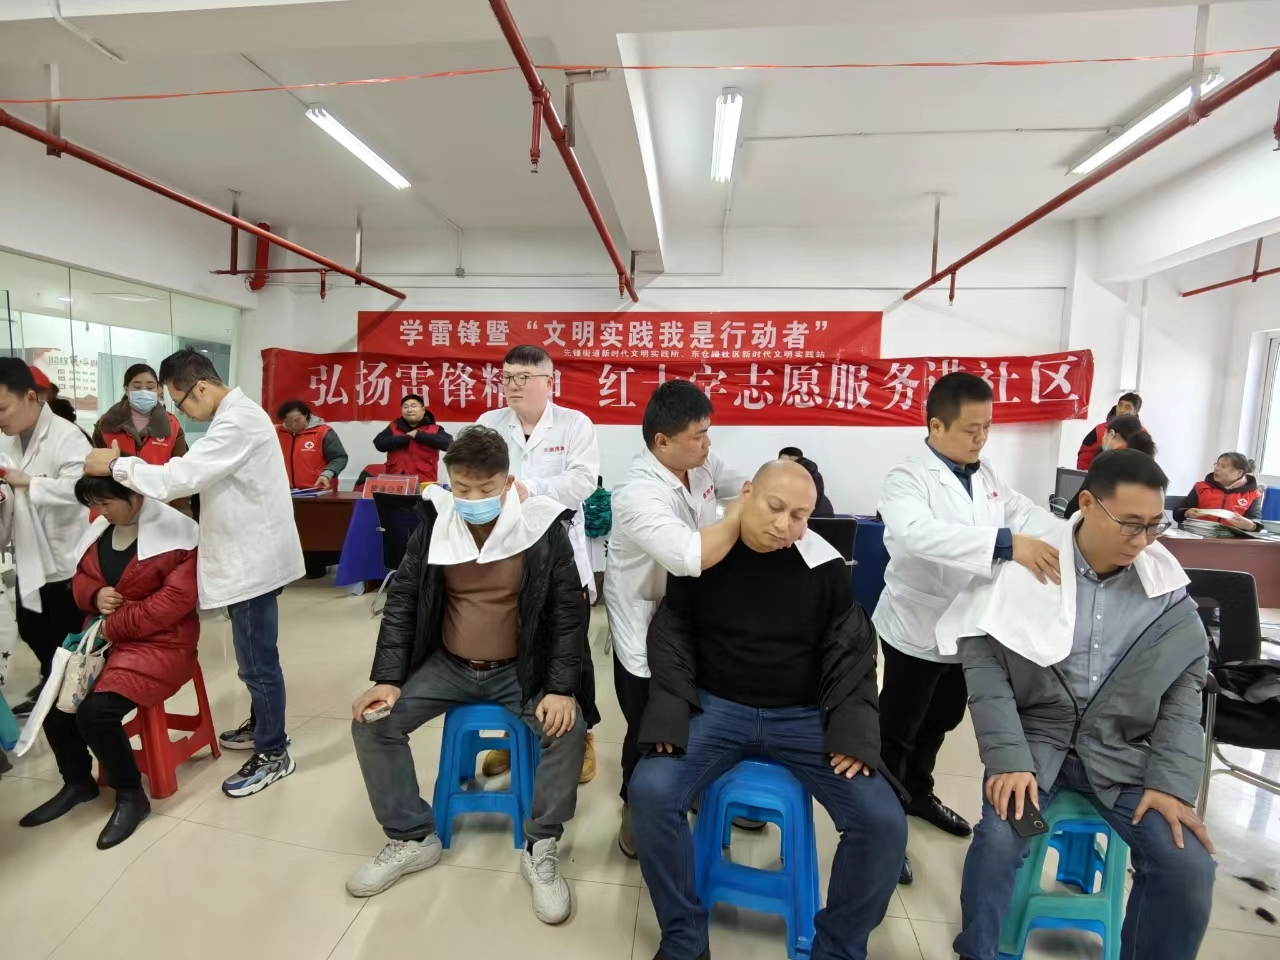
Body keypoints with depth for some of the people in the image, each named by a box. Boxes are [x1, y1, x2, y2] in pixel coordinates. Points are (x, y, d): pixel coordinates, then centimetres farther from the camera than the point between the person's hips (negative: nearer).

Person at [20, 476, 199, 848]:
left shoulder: (176, 531, -17)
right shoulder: (100, 528, 8)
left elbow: (176, 599, -21)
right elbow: (81, 578, 18)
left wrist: (114, 626, -18)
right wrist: (94, 595, -6)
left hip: (159, 643, -8)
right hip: (103, 637, 8)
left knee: (95, 711, -22)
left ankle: (131, 795, 1)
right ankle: (78, 782, 20)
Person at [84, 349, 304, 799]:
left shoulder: (237, 422, -21)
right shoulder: (236, 414, 12)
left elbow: (181, 477, -22)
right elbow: (199, 473, 16)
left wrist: (115, 464, -8)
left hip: (251, 558, -10)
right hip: (247, 554, 10)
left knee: (257, 660, 1)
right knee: (254, 656, 22)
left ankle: (274, 754, 15)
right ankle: (261, 724, 39)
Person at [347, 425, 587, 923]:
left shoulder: (543, 528, -17)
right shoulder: (434, 523, -9)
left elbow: (568, 611, -11)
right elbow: (402, 600, 1)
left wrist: (561, 688, -19)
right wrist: (387, 678, -6)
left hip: (521, 670, -3)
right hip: (448, 666, 4)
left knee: (568, 730, -25)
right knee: (371, 723, -9)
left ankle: (540, 849, 0)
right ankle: (412, 838, 13)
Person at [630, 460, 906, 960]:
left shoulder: (824, 565, -6)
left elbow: (850, 651, 3)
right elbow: (671, 634, 0)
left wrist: (853, 730, -10)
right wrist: (670, 713, -12)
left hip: (805, 716, 1)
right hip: (716, 707, 0)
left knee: (883, 821, -15)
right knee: (651, 792, -23)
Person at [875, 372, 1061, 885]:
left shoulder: (987, 475, 5)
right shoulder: (908, 478, -20)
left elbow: (1027, 513, 9)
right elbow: (916, 533, -38)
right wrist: (1006, 543, -45)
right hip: (917, 628, -8)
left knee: (940, 722, 25)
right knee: (897, 733, 7)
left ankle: (918, 793, 47)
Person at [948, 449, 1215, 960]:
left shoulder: (1168, 589, 0)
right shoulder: (1025, 573, -12)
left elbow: (1186, 687, 5)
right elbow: (985, 664, -11)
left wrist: (1171, 780, -5)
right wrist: (1008, 759, -18)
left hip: (1123, 748, 3)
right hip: (1033, 736, -3)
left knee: (1189, 866, -14)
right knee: (998, 839, -22)